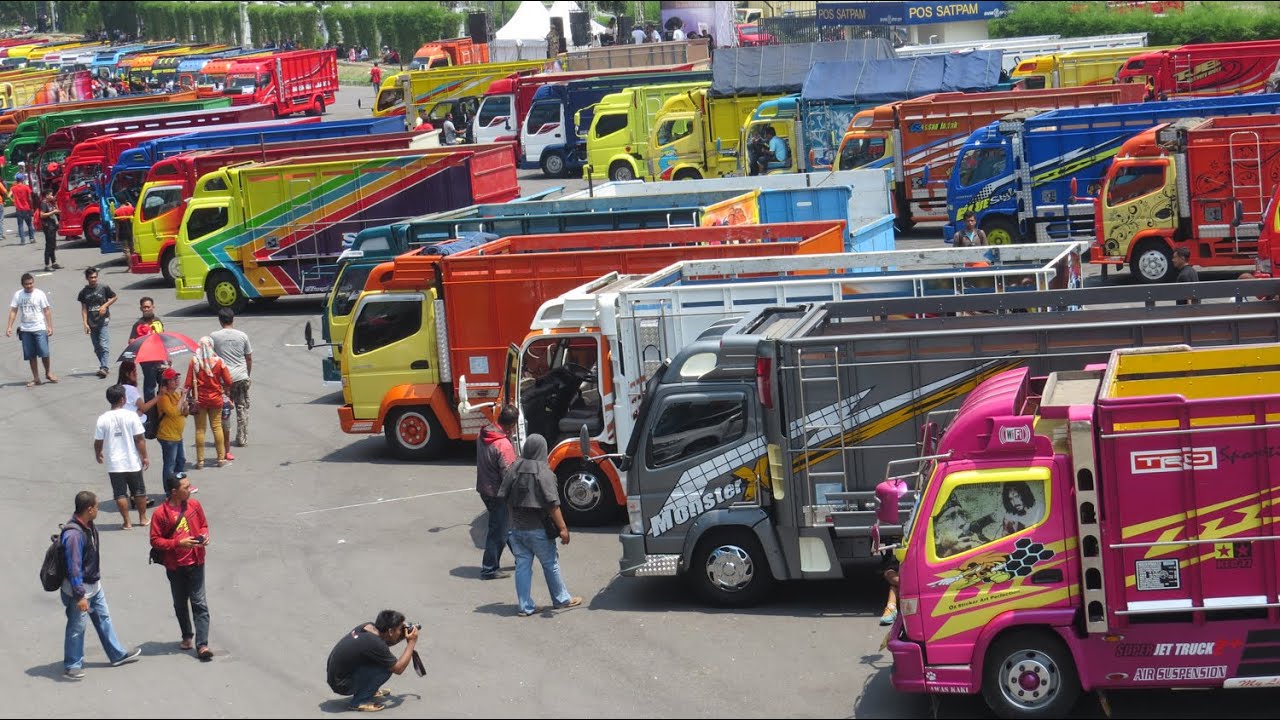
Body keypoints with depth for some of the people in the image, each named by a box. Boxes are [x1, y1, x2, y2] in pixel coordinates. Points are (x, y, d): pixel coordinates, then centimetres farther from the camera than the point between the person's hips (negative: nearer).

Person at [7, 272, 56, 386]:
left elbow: (47, 310, -1)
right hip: (25, 329, 3)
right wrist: (9, 327, -2)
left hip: (40, 328, -3)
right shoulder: (18, 295, 3)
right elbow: (13, 311, 6)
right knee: (31, 355, 5)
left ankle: (48, 372, 16)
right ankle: (36, 378, 14)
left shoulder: (39, 294, -3)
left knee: (44, 352, -8)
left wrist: (50, 326, -6)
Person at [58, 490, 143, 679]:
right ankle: (71, 666, 17)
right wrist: (80, 595, -25)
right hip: (79, 587, -9)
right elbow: (73, 568, -28)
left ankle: (117, 655, 33)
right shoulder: (73, 534, -30)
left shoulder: (89, 526, 0)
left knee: (104, 619, 20)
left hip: (94, 584, 9)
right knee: (76, 627, 4)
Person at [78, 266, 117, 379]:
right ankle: (103, 366, 20)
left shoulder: (104, 288, -3)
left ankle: (104, 368, -22)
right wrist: (85, 323, -4)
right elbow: (84, 309, 4)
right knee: (97, 348, 9)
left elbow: (114, 297, 10)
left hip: (102, 321, -3)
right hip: (91, 323, 3)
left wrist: (105, 305, -7)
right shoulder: (84, 292, 3)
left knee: (104, 345, -14)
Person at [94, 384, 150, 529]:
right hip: (133, 462, 0)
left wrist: (98, 454, 18)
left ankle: (127, 522, 9)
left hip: (114, 464, 0)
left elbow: (98, 442, -2)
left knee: (120, 494, 8)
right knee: (139, 491, 16)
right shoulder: (131, 416, -11)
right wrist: (144, 457, 1)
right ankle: (143, 519, 27)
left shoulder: (103, 419, -9)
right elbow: (139, 439, -10)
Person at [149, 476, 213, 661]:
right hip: (175, 566, -1)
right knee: (180, 604, 16)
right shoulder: (160, 513, -12)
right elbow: (155, 541, -10)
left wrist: (204, 535, -9)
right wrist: (178, 543, -21)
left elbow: (203, 525, 13)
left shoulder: (194, 505, -2)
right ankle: (187, 636, 36)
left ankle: (202, 645, -9)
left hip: (195, 562, 1)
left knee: (199, 604, -6)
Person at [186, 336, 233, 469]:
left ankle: (200, 460, 7)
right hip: (215, 399, 1)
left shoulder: (194, 362, -10)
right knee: (217, 427, 10)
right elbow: (228, 382, -5)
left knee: (200, 429, 5)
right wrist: (224, 390, 15)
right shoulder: (219, 361, -8)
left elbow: (189, 383, -9)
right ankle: (221, 458, 12)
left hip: (199, 399, -1)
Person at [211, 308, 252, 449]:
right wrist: (248, 374, 22)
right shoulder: (242, 335, 1)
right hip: (241, 377, 1)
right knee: (242, 408, 12)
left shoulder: (213, 336, -5)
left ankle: (226, 441, 6)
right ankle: (241, 439, 14)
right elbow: (249, 358, 7)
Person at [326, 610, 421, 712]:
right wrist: (412, 642, -8)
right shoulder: (374, 644, -27)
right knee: (386, 668, -17)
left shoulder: (368, 626, -3)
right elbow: (399, 668, -15)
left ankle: (369, 690, 22)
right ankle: (360, 701, -8)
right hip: (341, 685, -9)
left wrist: (403, 636, 5)